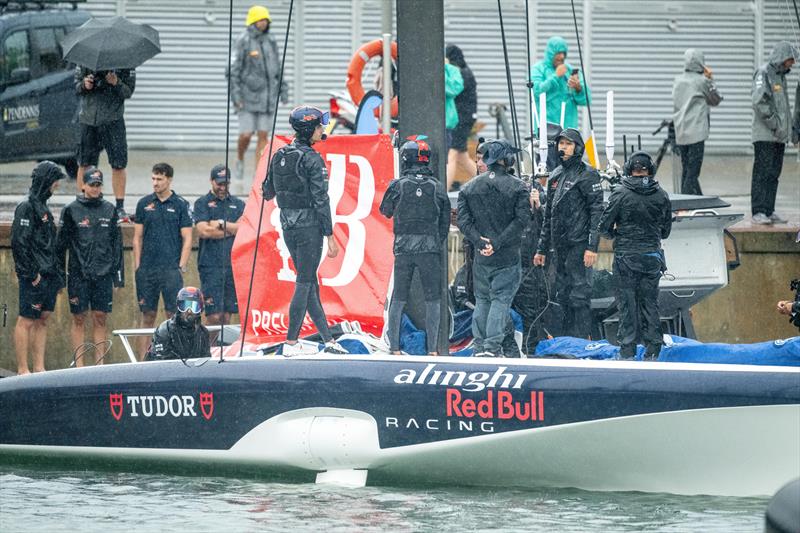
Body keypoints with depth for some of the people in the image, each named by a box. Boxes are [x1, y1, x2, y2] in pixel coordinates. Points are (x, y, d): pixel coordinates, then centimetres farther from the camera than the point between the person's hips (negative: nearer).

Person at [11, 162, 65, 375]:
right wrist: (32, 273, -19)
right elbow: (19, 242, -18)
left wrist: (56, 274, 18)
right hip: (34, 277, -9)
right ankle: (23, 370, -4)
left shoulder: (43, 207, 16)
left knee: (42, 320, 10)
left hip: (47, 275, 9)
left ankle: (39, 368, 14)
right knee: (26, 321, -5)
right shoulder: (27, 207, -13)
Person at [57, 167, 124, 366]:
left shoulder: (109, 210, 9)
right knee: (79, 318, 1)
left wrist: (119, 274, 7)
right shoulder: (71, 210, 1)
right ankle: (79, 363, 4)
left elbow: (117, 244, 12)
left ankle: (99, 361, 9)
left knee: (100, 318, 4)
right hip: (78, 274, -2)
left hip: (103, 273, 2)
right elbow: (61, 243, 2)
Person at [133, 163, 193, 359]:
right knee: (147, 315, 6)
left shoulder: (180, 205, 2)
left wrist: (181, 267, -6)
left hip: (171, 269, -3)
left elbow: (187, 239, 1)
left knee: (174, 314, -5)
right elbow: (138, 237, 11)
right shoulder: (144, 204, 9)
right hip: (147, 268, 3)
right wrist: (137, 267, 4)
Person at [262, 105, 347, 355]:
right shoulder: (313, 160, -15)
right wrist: (330, 237, -12)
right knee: (304, 283, -2)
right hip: (309, 226, -7)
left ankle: (328, 340, 15)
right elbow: (321, 200, -16)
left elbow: (267, 193, 17)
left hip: (288, 228, 7)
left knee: (310, 282, 12)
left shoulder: (279, 156, 7)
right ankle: (291, 343, -1)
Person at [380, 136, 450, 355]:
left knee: (398, 298, 8)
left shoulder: (398, 185, -3)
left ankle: (393, 346, 7)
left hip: (403, 248, 0)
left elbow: (385, 211, 11)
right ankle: (432, 348, 0)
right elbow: (445, 220, 7)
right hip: (430, 249, 0)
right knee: (433, 299, 4)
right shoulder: (437, 187, 1)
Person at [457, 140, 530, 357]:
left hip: (481, 256, 3)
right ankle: (493, 345, -9)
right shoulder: (516, 187, -4)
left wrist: (479, 241, -8)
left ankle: (479, 346, 11)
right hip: (508, 255, -3)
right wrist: (498, 242, -13)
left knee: (482, 299, 13)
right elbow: (521, 219, -12)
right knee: (501, 298, 0)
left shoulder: (469, 187, 6)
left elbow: (463, 220, -2)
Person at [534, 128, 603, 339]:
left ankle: (581, 341, -11)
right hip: (561, 246, 8)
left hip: (579, 243, -8)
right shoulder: (555, 177, 18)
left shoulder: (587, 175, -5)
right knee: (563, 295, 10)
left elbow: (597, 212, -11)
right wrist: (542, 248, 21)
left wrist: (592, 247, -18)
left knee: (579, 294, -10)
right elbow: (548, 216, 24)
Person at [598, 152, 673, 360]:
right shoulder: (661, 196, 1)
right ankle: (652, 352, 10)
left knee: (627, 304, 2)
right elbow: (666, 230, 9)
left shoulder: (621, 194, -9)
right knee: (650, 303, 10)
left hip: (626, 257, -3)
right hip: (652, 256, 3)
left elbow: (604, 227, -7)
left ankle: (627, 352, 1)